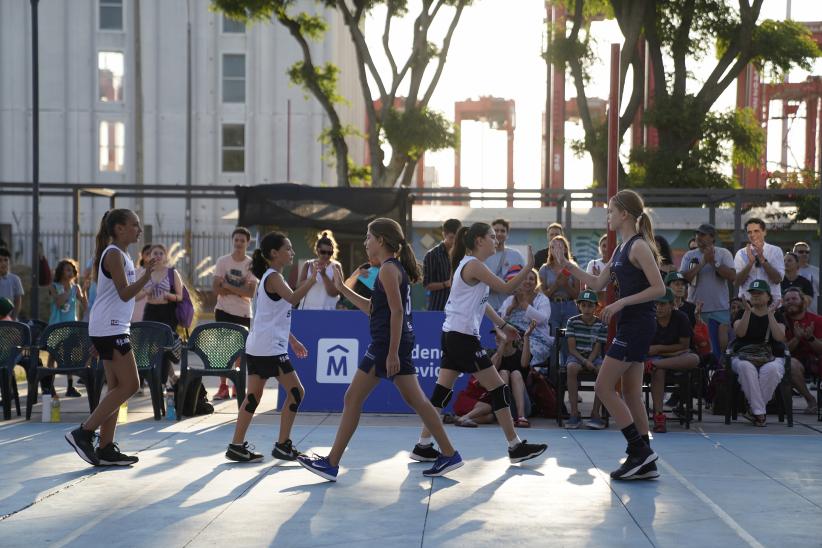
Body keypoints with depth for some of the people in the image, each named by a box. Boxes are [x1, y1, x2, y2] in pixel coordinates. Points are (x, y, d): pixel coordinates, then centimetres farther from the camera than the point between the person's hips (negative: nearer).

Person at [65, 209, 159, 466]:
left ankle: (105, 449, 8)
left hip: (113, 328, 10)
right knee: (129, 385, -11)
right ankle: (83, 433, -10)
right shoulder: (114, 254, -12)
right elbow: (124, 293, -19)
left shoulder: (120, 255, 19)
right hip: (110, 329, -10)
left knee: (118, 387, 8)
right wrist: (147, 275, -30)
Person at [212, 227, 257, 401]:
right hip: (224, 311, 0)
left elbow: (251, 292, -12)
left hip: (244, 313, 0)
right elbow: (216, 289, -8)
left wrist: (228, 286, -14)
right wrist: (240, 290, -13)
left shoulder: (252, 264, -2)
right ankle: (223, 386, 0)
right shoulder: (222, 261, 0)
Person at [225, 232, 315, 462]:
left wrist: (292, 340, 25)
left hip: (257, 347, 10)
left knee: (254, 396, 9)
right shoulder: (274, 277, -13)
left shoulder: (270, 277, 18)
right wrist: (312, 279, -33)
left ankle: (237, 446, 7)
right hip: (269, 348, -10)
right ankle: (282, 445, 1)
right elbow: (292, 298, -33)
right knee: (296, 391, -3)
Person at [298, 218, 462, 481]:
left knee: (353, 398, -4)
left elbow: (397, 311, -18)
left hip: (387, 344, -10)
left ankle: (331, 463, -1)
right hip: (400, 343, 10)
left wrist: (392, 352, -21)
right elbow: (373, 308, 23)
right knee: (416, 400, 10)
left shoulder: (388, 269, -11)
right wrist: (342, 289, 24)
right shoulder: (397, 268, 17)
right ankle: (449, 454, 9)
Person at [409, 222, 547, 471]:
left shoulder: (469, 264, 15)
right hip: (463, 336, -10)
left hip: (452, 335, 10)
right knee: (498, 388, -3)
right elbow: (506, 288, -17)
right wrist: (529, 266, -11)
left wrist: (502, 324, 23)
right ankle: (515, 447, 2)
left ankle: (423, 445, 8)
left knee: (442, 392, 8)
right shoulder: (474, 265, -14)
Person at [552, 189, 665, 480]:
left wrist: (622, 302, -19)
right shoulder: (621, 249, 16)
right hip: (629, 325, 10)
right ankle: (645, 463, 10)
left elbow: (659, 288, -18)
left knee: (604, 386, -8)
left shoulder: (639, 246, -12)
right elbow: (598, 283, 20)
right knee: (631, 393, 9)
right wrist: (566, 264, 17)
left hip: (638, 324, -10)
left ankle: (639, 450, -6)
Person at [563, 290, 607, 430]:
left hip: (593, 357, 1)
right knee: (572, 368, -37)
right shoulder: (572, 321, -2)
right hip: (576, 356, -1)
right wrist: (584, 362, -20)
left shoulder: (601, 325, 1)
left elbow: (597, 349, -2)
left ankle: (596, 413, -25)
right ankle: (574, 413, -34)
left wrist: (589, 362, -21)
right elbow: (572, 348, -6)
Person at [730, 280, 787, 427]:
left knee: (771, 370, -38)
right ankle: (759, 412, -35)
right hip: (744, 356, 0)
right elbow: (740, 332, -8)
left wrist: (770, 314, -10)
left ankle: (753, 410, -25)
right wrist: (748, 311, -15)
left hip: (771, 357, 0)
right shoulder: (742, 314, 13)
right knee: (747, 368, -38)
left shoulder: (777, 315, 13)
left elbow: (780, 337, -6)